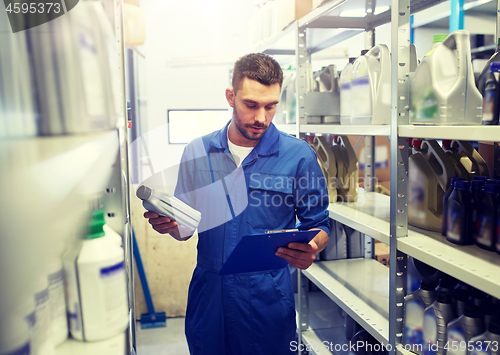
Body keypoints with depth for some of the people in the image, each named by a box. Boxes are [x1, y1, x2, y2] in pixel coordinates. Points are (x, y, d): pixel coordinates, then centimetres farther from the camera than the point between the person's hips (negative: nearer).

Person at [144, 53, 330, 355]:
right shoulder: (197, 152, 1)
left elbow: (318, 225, 0)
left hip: (267, 296, -2)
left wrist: (310, 250, -21)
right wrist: (168, 224, -13)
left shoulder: (299, 155, -7)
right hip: (207, 293, 3)